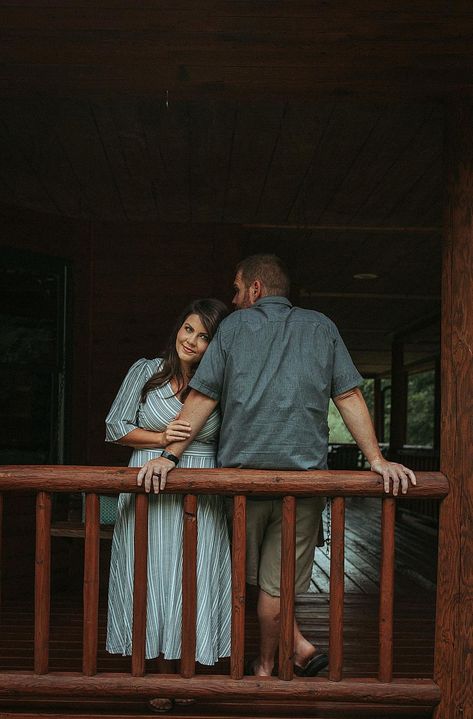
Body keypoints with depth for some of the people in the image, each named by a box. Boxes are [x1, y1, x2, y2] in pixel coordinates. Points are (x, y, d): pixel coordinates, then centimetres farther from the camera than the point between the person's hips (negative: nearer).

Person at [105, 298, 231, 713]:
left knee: (193, 582, 3)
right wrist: (161, 438, -10)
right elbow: (115, 428, 3)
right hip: (149, 492, 0)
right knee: (152, 577, 3)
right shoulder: (146, 371, 3)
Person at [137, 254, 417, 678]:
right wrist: (378, 460, 2)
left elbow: (202, 398, 2)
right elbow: (349, 397, 3)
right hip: (303, 472, 0)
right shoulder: (321, 327, 10)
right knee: (278, 581, 9)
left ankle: (294, 651, 12)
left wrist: (171, 456, 2)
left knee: (257, 575, 16)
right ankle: (267, 665, 17)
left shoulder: (233, 326, 8)